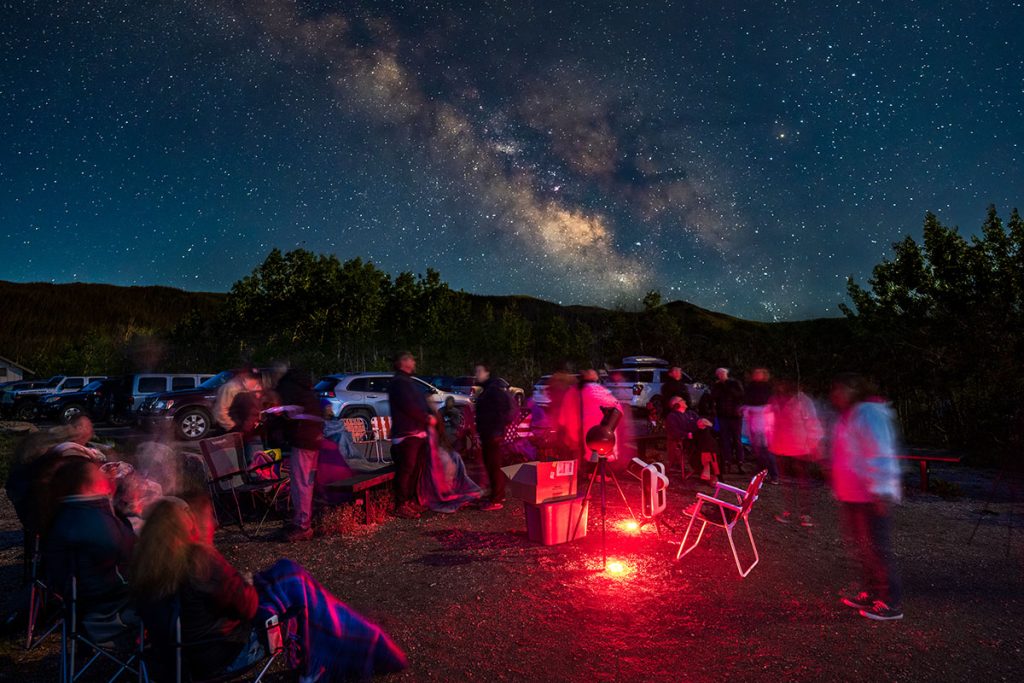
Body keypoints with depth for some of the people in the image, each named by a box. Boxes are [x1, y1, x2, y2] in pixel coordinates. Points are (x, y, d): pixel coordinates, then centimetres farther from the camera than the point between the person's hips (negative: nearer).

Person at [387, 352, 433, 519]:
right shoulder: (399, 382, -10)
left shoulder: (408, 382, 23)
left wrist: (429, 415, 1)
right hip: (406, 434, -10)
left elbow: (420, 403, 21)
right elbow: (409, 407, -19)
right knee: (406, 470, -8)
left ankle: (410, 501, 26)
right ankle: (401, 506, -3)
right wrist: (427, 418, -9)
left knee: (416, 469, 16)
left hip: (418, 433, 10)